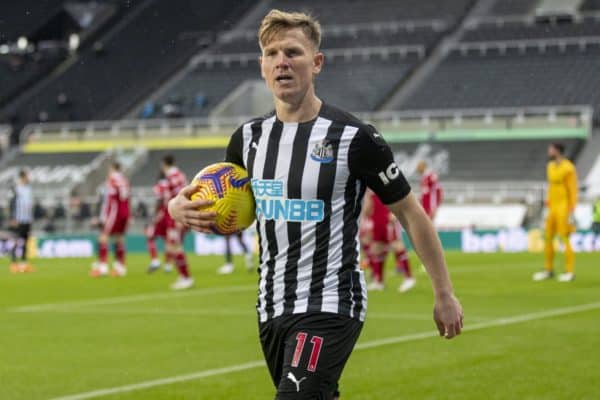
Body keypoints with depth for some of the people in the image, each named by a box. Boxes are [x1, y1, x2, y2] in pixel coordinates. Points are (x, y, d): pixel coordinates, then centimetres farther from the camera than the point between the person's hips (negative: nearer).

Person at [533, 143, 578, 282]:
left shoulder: (568, 168, -15)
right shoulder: (550, 167, 11)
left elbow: (573, 192, -14)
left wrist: (571, 213, -17)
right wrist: (548, 208, 19)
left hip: (564, 209, -8)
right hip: (553, 208, 8)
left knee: (564, 239, -7)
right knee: (548, 238, 8)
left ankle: (570, 272, 0)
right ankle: (548, 270, 18)